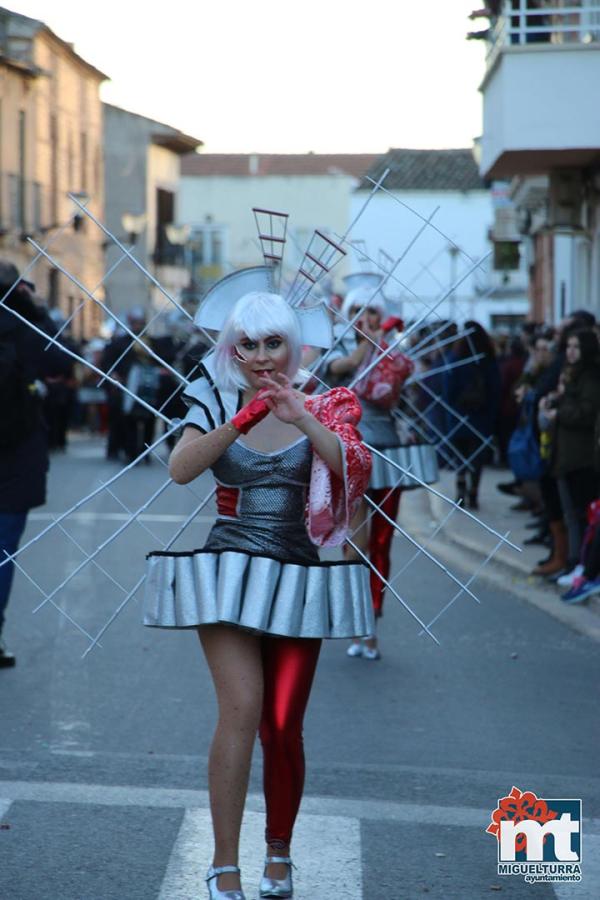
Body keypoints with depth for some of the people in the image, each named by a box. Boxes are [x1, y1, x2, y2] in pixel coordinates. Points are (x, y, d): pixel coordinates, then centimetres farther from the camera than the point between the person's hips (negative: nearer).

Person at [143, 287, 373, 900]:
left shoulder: (320, 407, 2)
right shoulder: (216, 403, 3)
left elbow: (355, 469, -16)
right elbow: (180, 469, -13)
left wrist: (303, 419, -30)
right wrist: (243, 419, -24)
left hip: (297, 578, 1)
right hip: (230, 569, -1)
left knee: (283, 726, 1)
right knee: (242, 707, -17)